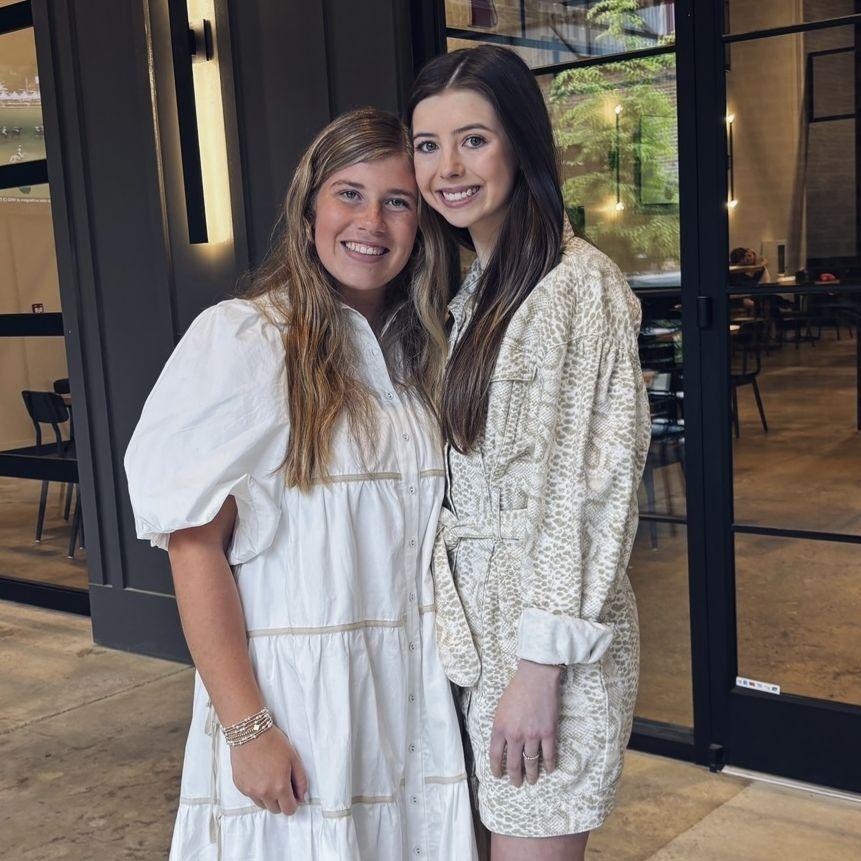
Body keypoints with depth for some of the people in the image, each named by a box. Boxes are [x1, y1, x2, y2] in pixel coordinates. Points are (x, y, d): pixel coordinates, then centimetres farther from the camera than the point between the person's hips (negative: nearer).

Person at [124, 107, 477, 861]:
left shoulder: (419, 349, 7)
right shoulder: (241, 339, -12)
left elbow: (425, 530, 11)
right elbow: (193, 544, -14)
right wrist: (247, 727, -16)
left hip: (415, 692, 6)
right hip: (296, 692, -5)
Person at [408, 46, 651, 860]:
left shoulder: (579, 285, -14)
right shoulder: (471, 289, 12)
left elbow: (591, 492, -17)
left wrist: (540, 666, -17)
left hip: (547, 638, -7)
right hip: (476, 623, 8)